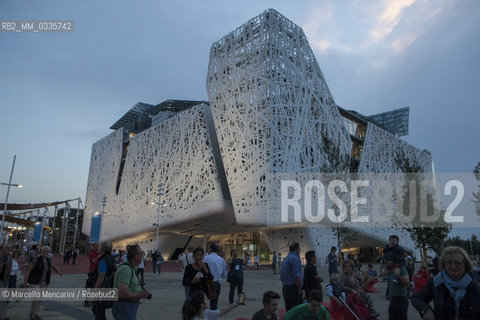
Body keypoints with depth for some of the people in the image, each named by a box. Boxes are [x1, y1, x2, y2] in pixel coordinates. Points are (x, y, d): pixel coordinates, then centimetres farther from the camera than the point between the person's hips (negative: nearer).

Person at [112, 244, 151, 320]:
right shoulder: (126, 269, -22)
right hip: (124, 310, -10)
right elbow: (122, 294, -29)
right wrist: (139, 295, -17)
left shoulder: (129, 268, 11)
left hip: (127, 308, 10)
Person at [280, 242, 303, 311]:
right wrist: (300, 290, -13)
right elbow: (296, 276, -19)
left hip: (285, 288, 9)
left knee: (288, 311, 13)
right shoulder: (295, 258, -12)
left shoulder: (285, 259, 16)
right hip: (293, 288, -9)